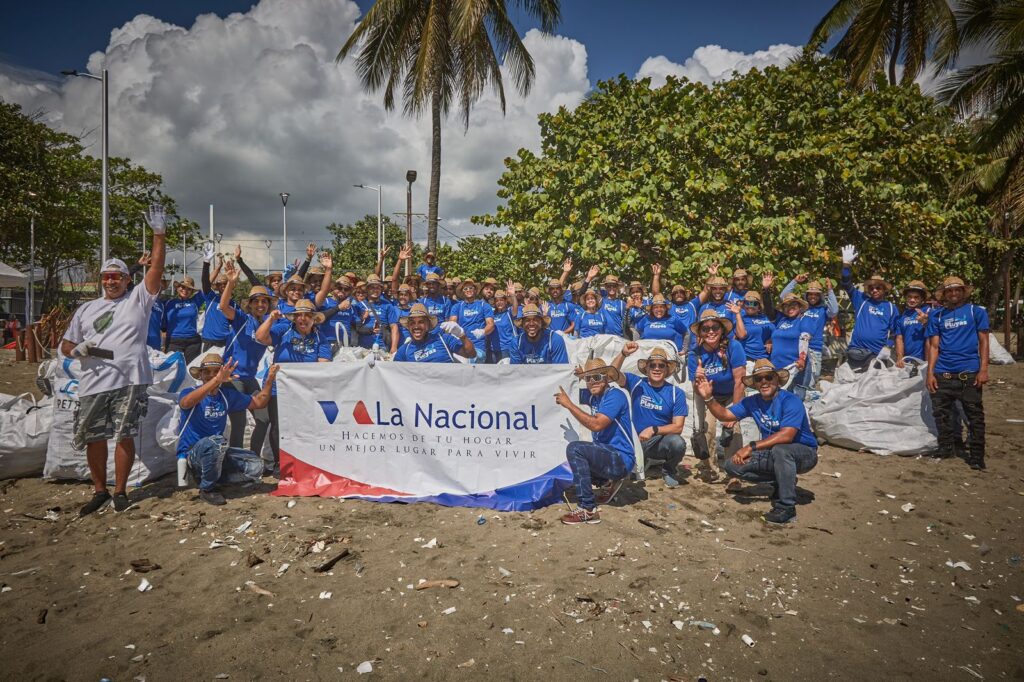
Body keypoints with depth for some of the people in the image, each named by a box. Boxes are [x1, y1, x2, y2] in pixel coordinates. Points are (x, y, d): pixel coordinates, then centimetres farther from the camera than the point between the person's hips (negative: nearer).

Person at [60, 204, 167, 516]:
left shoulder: (138, 299, 5)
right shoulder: (86, 309, 18)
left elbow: (156, 267, -7)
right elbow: (65, 344, 19)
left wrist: (159, 234, -17)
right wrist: (77, 350, -5)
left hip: (129, 380, -4)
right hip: (93, 384, 4)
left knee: (124, 435, -1)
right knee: (93, 437, 8)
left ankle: (120, 491, 13)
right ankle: (100, 491, 24)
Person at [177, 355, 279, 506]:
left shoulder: (227, 394, 5)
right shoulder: (190, 392, -12)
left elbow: (258, 403, 14)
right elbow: (186, 403, -38)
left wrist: (269, 380, -3)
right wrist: (217, 380, -49)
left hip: (216, 452, 5)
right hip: (191, 453, -5)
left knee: (255, 466, -11)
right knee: (217, 441, -38)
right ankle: (207, 489, -15)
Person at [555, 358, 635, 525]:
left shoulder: (615, 396, -16)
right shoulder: (593, 396, 8)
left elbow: (596, 425, -30)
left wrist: (569, 404, -25)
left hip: (621, 459, -10)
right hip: (606, 453, 10)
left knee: (574, 449, -29)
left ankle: (588, 510, -26)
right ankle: (607, 483, 23)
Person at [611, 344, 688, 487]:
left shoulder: (676, 393, -3)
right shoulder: (636, 383, -1)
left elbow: (678, 427, -7)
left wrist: (654, 430, -21)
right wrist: (623, 354, -34)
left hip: (663, 441, -1)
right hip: (637, 442, 1)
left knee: (677, 442, -34)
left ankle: (669, 469, 3)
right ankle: (641, 461, 14)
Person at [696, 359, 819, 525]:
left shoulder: (790, 401, -21)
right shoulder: (753, 402, 0)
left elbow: (786, 436, -33)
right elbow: (725, 414, 1)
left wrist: (751, 447, -33)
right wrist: (708, 398, -17)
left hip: (804, 453, -6)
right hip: (775, 455, 7)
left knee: (780, 449, -40)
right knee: (733, 465, -9)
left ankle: (787, 508, -26)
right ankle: (783, 482, 7)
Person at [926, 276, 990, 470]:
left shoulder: (976, 311, 7)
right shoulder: (937, 315, 11)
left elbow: (983, 342, 3)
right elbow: (934, 345, 9)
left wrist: (983, 369, -7)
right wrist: (930, 372, 1)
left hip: (969, 372, -2)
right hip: (942, 373, 2)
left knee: (975, 415, -1)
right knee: (942, 413, 8)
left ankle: (977, 456, 5)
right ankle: (947, 448, 23)